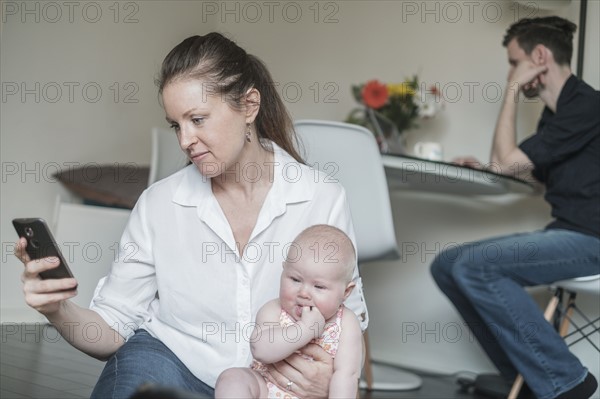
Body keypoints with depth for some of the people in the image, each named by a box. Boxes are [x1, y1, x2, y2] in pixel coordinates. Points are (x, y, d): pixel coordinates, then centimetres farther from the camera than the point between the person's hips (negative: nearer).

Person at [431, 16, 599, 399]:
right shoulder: (557, 113, 15)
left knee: (475, 265, -26)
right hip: (565, 233, 10)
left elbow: (507, 160, -15)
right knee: (447, 265, 1)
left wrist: (512, 90, -7)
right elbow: (533, 174, 26)